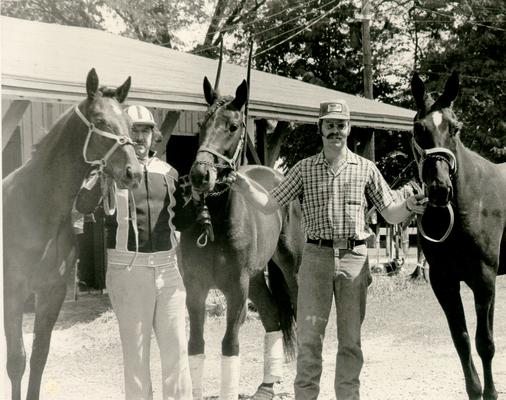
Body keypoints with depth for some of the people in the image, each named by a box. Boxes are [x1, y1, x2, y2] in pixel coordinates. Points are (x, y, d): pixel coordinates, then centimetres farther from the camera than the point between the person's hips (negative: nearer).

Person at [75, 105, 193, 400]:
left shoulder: (168, 172, 10)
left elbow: (181, 219, 17)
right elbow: (84, 206, -19)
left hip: (167, 267, 3)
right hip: (128, 268, -3)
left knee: (176, 345, 5)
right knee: (135, 347, 6)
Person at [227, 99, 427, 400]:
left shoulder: (366, 169, 6)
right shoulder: (304, 168, 6)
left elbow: (390, 214, 8)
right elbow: (270, 204, 4)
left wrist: (410, 206, -13)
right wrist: (245, 187, -12)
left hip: (354, 258, 0)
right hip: (316, 256, 0)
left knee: (350, 339, 8)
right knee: (308, 337, 1)